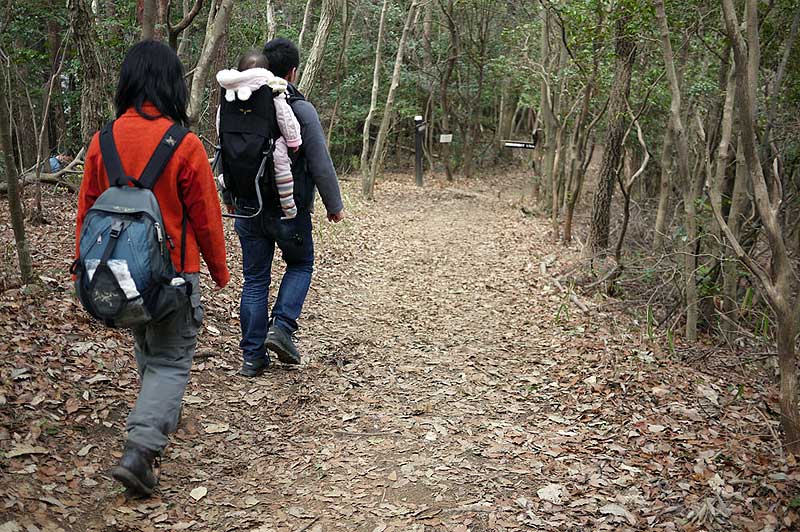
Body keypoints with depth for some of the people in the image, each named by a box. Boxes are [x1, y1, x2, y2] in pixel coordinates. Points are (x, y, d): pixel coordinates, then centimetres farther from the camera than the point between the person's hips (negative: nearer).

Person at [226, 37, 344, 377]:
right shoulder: (301, 110, -12)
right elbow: (321, 165, -10)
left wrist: (229, 199, 27)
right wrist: (335, 205, 2)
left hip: (248, 210, 4)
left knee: (255, 278, 11)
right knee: (300, 265, 20)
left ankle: (253, 356, 13)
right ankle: (281, 326, 1)